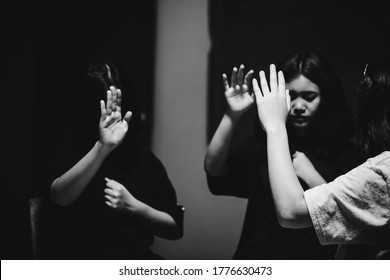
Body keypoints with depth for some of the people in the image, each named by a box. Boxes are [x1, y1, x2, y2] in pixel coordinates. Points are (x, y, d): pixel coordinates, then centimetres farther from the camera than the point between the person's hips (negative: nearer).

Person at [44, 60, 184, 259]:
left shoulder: (143, 158, 11)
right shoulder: (70, 151, 3)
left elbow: (175, 228, 9)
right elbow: (60, 196, -22)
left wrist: (132, 205, -9)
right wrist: (102, 146, -33)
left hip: (136, 259, 3)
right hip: (82, 259, -2)